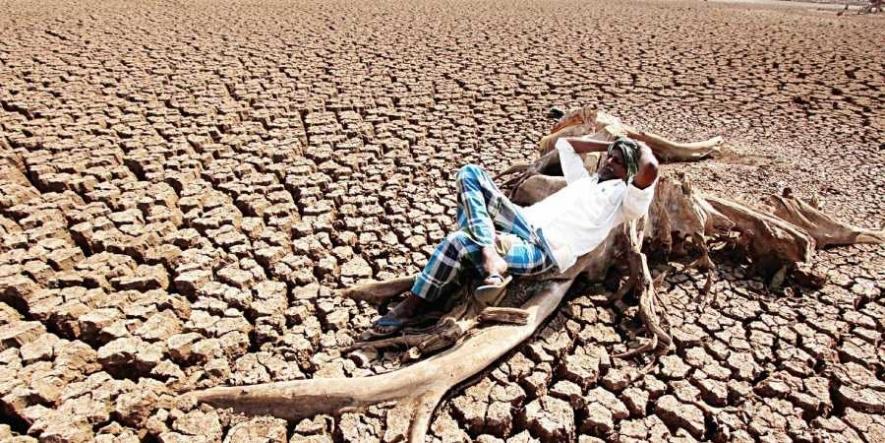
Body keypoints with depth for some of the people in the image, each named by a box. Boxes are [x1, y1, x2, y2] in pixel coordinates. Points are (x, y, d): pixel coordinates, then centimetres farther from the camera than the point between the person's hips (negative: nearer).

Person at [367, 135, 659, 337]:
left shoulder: (625, 197, 8)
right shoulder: (585, 179, 32)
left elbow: (650, 169, -12)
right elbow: (563, 143, 43)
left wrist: (640, 147, 10)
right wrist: (608, 145, 39)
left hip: (543, 250, -8)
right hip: (524, 221, 9)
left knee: (458, 242, -28)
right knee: (471, 173, -10)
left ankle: (415, 305, -6)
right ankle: (490, 258, -28)